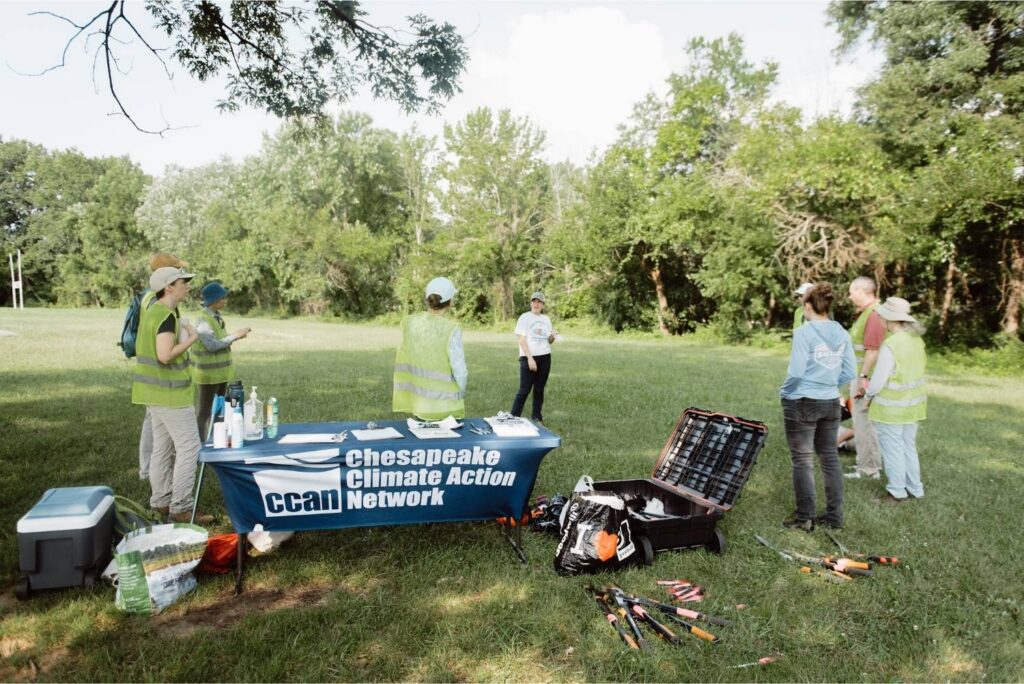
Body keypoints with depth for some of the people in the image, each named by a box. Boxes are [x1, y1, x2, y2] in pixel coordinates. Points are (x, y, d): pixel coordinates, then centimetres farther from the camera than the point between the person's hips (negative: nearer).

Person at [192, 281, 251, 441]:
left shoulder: (216, 316, 7)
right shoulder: (203, 319, -18)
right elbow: (212, 345, -24)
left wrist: (235, 336, -1)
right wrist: (235, 336, -20)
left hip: (219, 371, 9)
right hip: (208, 373, -9)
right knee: (204, 412, 0)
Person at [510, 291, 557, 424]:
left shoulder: (546, 319, 11)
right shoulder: (525, 317, -5)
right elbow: (522, 340, -10)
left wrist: (552, 337, -6)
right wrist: (530, 358, -18)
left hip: (545, 358, 5)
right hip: (528, 358, -5)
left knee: (539, 389, 9)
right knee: (524, 390, -7)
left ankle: (537, 416, 19)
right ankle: (513, 417, 1)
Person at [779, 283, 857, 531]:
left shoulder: (804, 332, -14)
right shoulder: (842, 334, 3)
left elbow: (796, 372, -18)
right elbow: (850, 373, 5)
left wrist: (784, 391, -1)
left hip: (802, 403, -6)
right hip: (831, 403, 6)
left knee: (803, 461, 4)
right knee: (830, 459, 15)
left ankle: (805, 518, 12)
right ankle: (834, 516, 23)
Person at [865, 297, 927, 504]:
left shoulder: (891, 345, -23)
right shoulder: (917, 340, 2)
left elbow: (879, 378, -20)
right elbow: (915, 371, 11)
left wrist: (868, 395, 0)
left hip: (891, 407, -8)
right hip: (912, 405, 8)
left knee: (892, 449, 5)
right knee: (908, 447, 19)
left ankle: (897, 492, 15)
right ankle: (914, 489, 29)